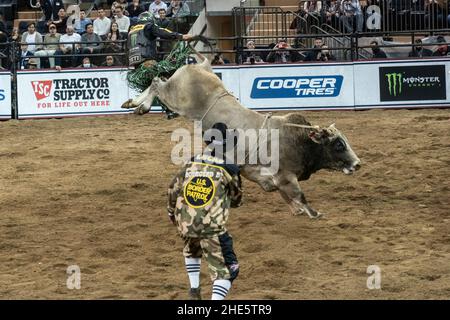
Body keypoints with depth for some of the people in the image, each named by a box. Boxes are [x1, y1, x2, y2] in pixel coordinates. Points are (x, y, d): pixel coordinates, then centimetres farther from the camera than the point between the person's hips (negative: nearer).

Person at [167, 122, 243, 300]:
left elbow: (173, 190, 17)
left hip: (185, 224, 5)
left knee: (192, 251, 37)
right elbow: (236, 200, 12)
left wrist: (172, 212, 34)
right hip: (212, 228, -5)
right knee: (225, 271, 2)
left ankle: (194, 289, 32)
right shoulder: (229, 170, -3)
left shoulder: (191, 164, 7)